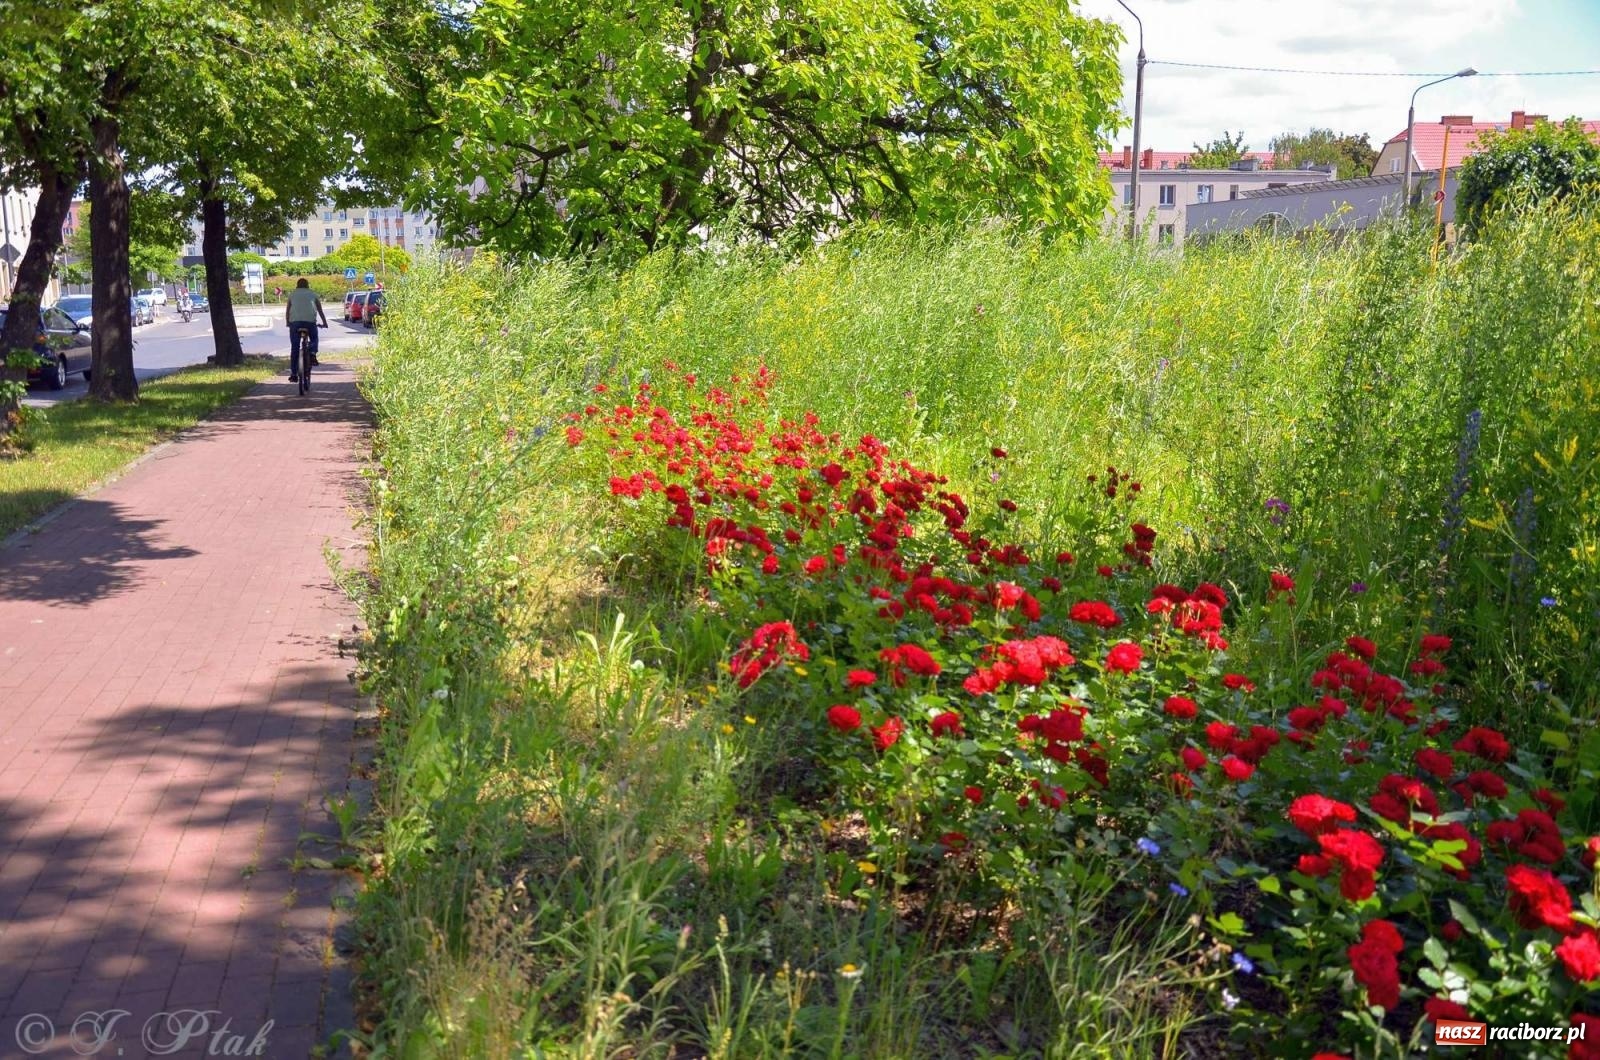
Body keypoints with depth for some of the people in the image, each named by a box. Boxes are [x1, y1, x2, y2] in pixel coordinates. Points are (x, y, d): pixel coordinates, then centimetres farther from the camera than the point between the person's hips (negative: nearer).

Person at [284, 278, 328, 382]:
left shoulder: (292, 294, 19)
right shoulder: (313, 294, 18)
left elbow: (287, 311, 17)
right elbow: (320, 310, 20)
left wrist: (287, 323, 28)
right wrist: (324, 322, 30)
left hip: (295, 321, 0)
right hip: (310, 320, 0)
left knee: (294, 347, 6)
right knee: (314, 339, 24)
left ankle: (293, 374, 3)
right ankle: (312, 353, -10)